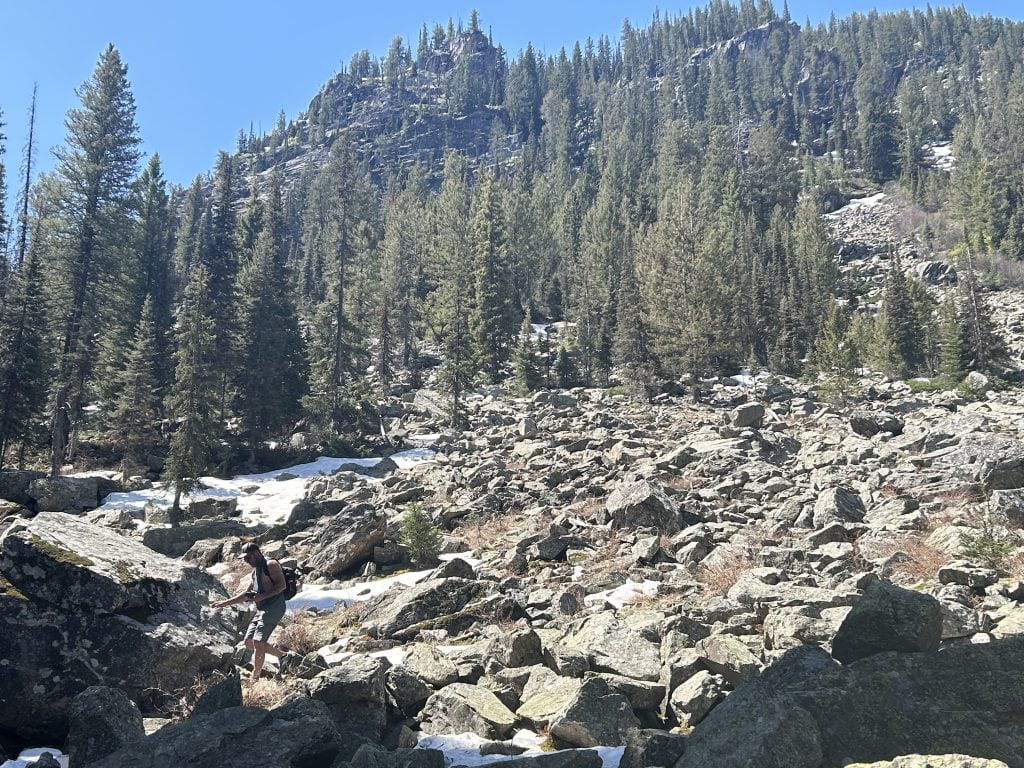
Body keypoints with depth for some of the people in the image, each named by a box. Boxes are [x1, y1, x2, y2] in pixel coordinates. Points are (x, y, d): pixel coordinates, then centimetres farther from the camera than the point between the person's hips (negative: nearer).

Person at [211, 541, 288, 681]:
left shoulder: (271, 565, -8)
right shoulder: (255, 570, 21)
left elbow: (281, 585, -18)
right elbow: (246, 594, 28)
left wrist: (263, 596, -26)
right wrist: (224, 603, 23)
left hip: (274, 608, -10)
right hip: (261, 611, 10)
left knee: (258, 642, -14)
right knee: (249, 642, 9)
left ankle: (255, 677, -7)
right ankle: (281, 655, 20)